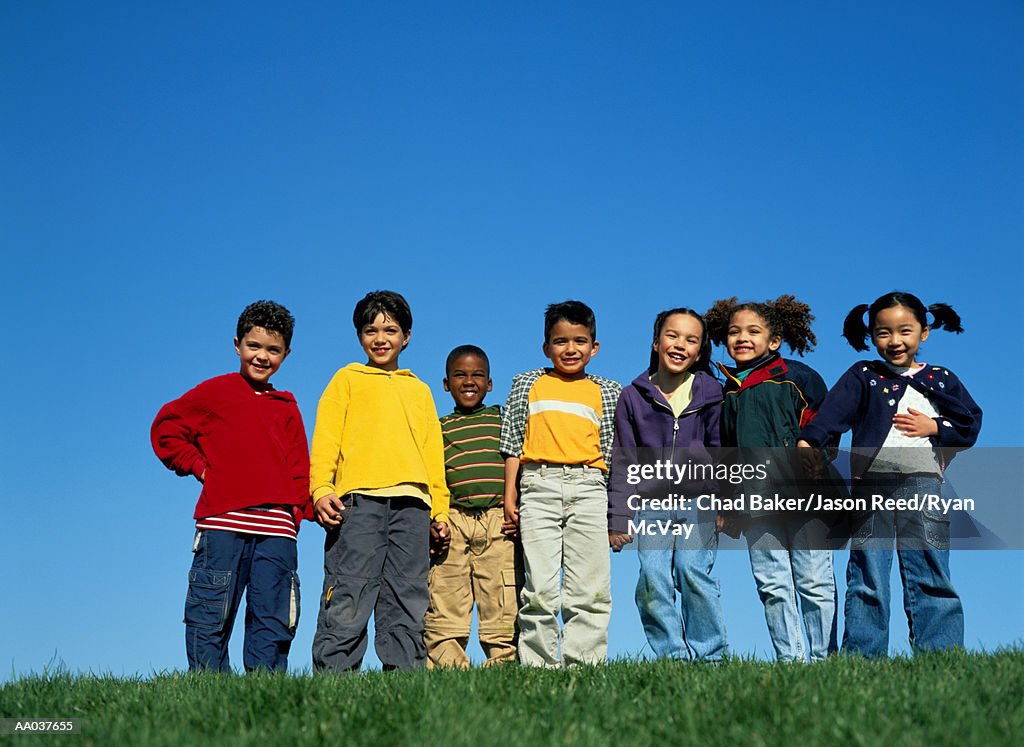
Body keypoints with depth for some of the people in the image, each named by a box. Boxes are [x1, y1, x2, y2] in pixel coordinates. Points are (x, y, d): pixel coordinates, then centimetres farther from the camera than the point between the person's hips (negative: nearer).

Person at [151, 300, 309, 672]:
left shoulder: (287, 408, 18)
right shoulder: (215, 392, 8)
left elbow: (299, 467, 17)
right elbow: (165, 429, 11)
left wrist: (296, 510, 2)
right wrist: (200, 467, 3)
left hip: (276, 529, 3)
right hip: (222, 523, -3)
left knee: (273, 622, 2)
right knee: (210, 618, -1)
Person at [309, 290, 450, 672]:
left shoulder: (420, 390, 27)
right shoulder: (347, 379, 18)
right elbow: (325, 439, 7)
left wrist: (440, 510, 12)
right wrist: (321, 489, -9)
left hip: (411, 503, 3)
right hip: (358, 498, -3)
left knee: (408, 603, -1)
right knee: (347, 602, -11)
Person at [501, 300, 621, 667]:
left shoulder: (607, 392, 17)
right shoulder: (529, 383, 16)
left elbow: (616, 452, 14)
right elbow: (513, 443, 12)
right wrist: (510, 496, 3)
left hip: (588, 488, 1)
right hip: (538, 487, -1)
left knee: (589, 590, -4)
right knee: (539, 589, -6)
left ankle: (583, 665, -1)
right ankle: (538, 666, -1)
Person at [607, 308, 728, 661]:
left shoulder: (711, 393, 6)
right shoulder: (633, 396, 7)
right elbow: (624, 461, 8)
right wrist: (618, 518, 3)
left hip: (698, 502, -1)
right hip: (652, 506, 1)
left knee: (693, 572, -15)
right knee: (652, 580, -12)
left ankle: (708, 656, -3)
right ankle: (673, 658, -5)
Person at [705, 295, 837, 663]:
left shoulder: (797, 377, 5)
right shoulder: (725, 393, 16)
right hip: (756, 499, 4)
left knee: (814, 583, -1)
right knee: (772, 585, 1)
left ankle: (825, 660, 6)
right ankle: (791, 660, 7)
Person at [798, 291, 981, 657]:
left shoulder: (941, 380, 16)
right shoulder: (862, 376, 10)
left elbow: (971, 423, 14)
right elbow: (835, 409, -8)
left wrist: (935, 427, -3)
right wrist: (808, 440, -26)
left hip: (923, 486, 1)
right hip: (872, 487, -1)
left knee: (931, 579, 0)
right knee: (867, 582, 0)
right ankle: (861, 659, 2)